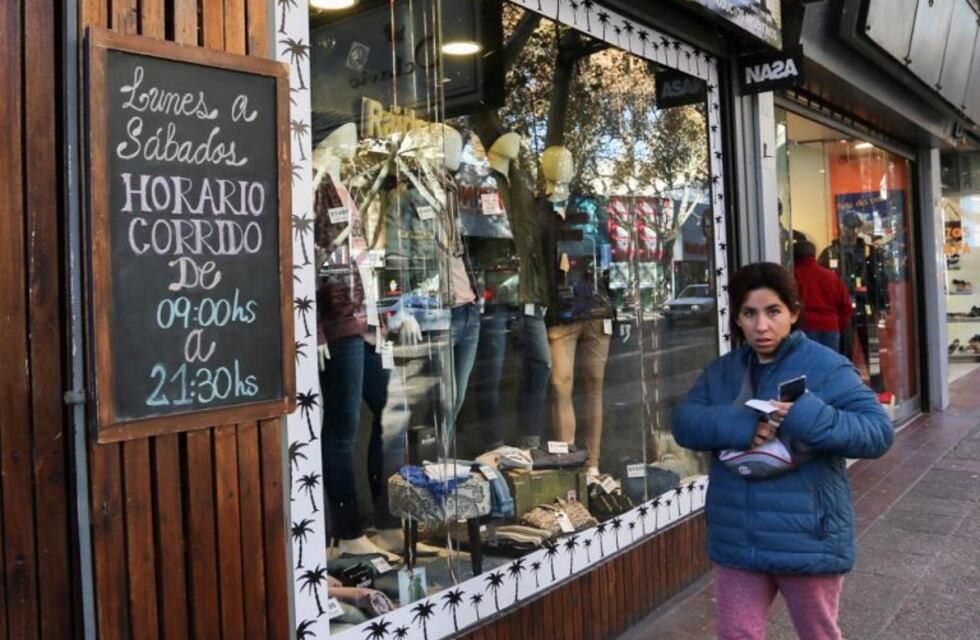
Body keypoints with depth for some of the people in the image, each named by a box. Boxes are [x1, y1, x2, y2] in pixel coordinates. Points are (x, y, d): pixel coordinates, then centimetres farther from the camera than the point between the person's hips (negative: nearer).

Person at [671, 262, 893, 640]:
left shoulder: (826, 367, -10)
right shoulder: (721, 371, 6)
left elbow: (879, 431, -15)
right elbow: (684, 422, -5)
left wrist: (810, 418, -30)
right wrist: (739, 425, -23)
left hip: (807, 539, -3)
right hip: (738, 541, 4)